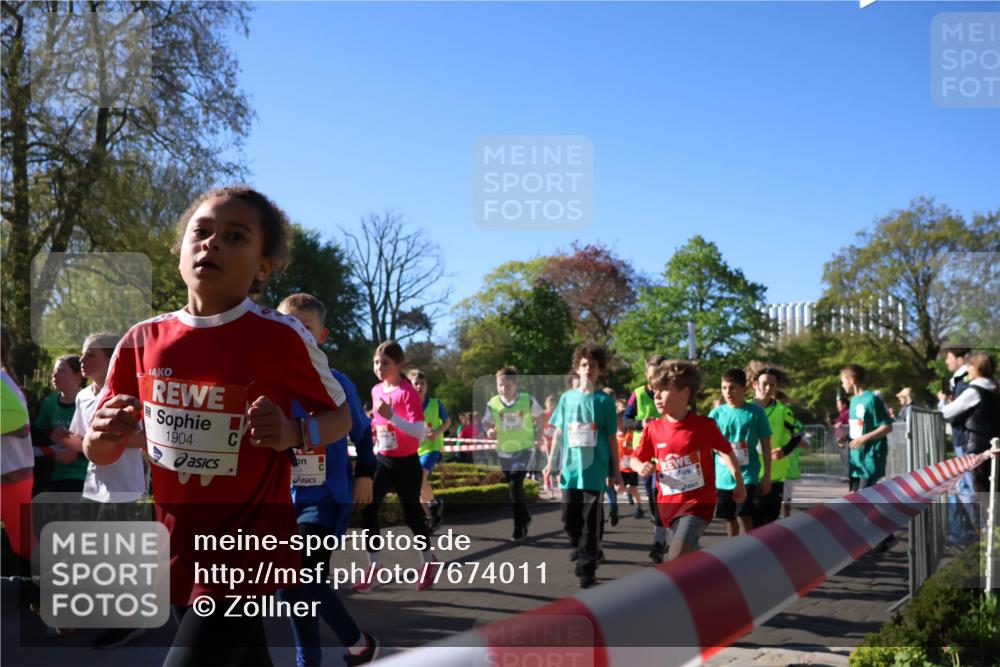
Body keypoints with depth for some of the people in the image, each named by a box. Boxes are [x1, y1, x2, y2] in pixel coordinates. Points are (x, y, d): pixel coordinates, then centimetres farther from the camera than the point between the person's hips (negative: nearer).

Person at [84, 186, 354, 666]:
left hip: (250, 548, -5)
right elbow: (99, 452, 9)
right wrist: (104, 435, -15)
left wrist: (293, 434, -19)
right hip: (179, 549, 5)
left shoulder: (282, 338, -13)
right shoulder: (143, 341, -1)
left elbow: (339, 416, 2)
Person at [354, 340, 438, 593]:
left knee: (411, 514, 8)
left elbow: (420, 432, -26)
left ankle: (428, 561, 32)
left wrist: (391, 416, -36)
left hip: (406, 464, -5)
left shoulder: (408, 392, -16)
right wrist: (375, 443, 12)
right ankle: (374, 568, -1)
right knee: (368, 509, -10)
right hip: (382, 460, 5)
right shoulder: (376, 391, 5)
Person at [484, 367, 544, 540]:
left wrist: (538, 436, 6)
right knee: (513, 487, 15)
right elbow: (487, 422, 2)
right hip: (504, 451, 3)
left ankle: (519, 526, -7)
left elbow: (538, 417, 5)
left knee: (515, 485, -18)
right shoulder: (493, 404, -11)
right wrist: (489, 431, -19)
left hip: (524, 448, -3)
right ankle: (525, 517, 38)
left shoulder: (528, 400, -13)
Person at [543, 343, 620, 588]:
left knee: (590, 521, 0)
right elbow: (559, 433, 10)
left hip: (595, 470, -2)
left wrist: (616, 471, 2)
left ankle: (587, 569, 6)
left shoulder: (605, 400, -1)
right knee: (570, 519, 9)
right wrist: (551, 462, 4)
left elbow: (611, 438, 2)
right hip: (570, 468, 2)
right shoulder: (567, 398, 6)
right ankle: (579, 551, 35)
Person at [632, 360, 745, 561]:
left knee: (677, 556, -22)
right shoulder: (652, 429, -1)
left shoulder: (704, 426, -8)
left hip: (699, 502, -4)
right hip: (671, 504, 5)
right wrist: (641, 467, -11)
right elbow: (636, 459, 12)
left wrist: (739, 484, 14)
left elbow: (727, 451, 8)